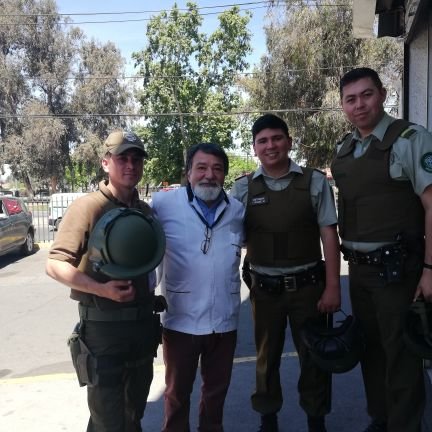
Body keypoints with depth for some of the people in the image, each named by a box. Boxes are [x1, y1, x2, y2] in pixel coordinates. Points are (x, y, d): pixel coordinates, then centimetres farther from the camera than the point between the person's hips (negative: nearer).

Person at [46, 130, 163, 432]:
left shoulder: (146, 210, 7)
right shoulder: (87, 207, -12)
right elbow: (55, 265, -16)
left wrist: (151, 296, 7)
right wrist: (101, 289, -25)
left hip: (143, 321, 6)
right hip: (104, 324, -6)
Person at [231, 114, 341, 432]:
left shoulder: (314, 182, -4)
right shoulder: (243, 188, -1)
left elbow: (329, 235, -4)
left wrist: (332, 287, -8)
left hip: (308, 284, -1)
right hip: (264, 286, 1)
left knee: (314, 355, 14)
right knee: (267, 356, 18)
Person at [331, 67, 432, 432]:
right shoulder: (344, 150, 9)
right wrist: (350, 261, 12)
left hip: (397, 268, -6)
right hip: (358, 268, 7)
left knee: (400, 355, 4)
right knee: (369, 348, 19)